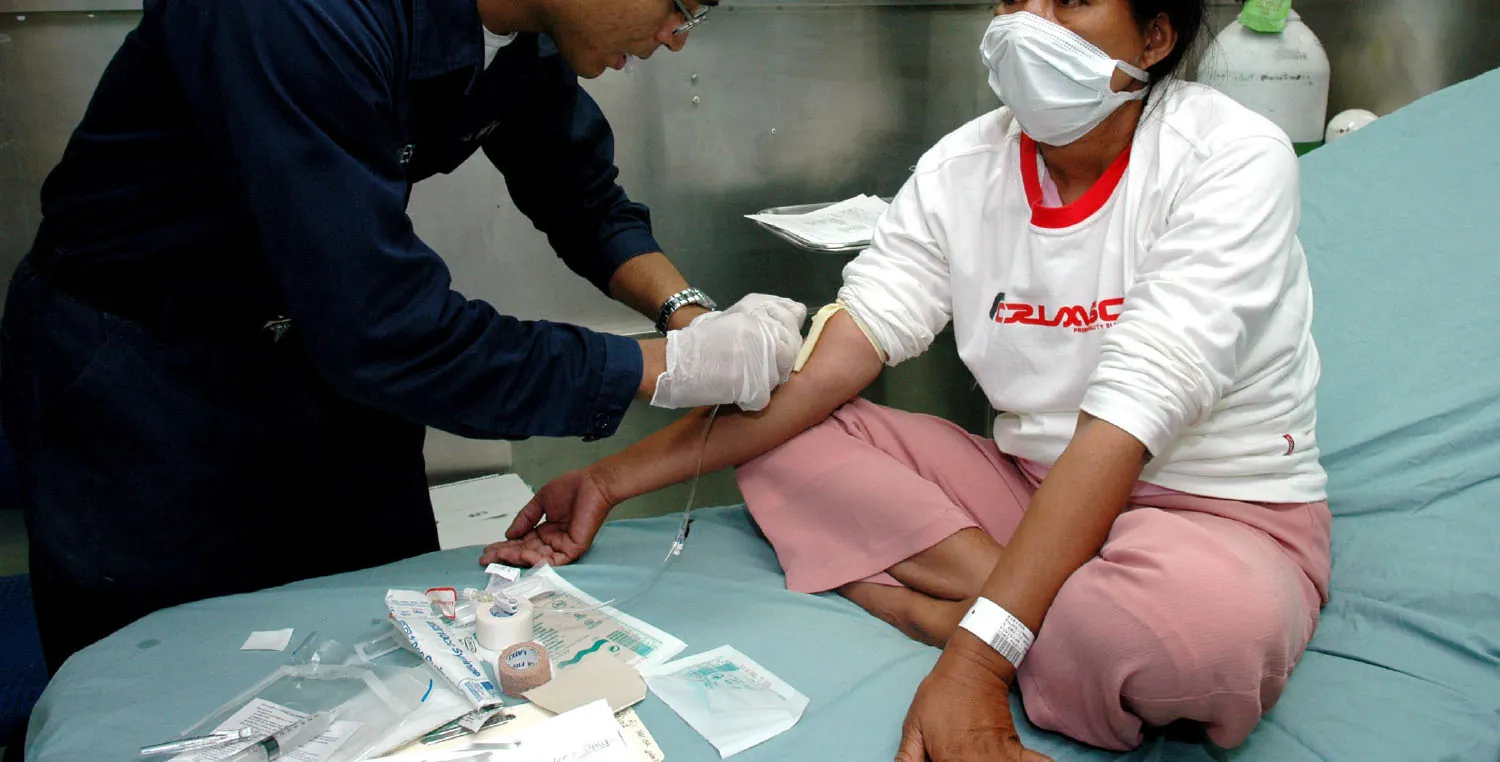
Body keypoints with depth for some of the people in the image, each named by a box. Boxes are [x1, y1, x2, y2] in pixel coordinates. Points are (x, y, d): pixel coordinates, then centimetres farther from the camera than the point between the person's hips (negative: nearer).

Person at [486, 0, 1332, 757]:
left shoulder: (1233, 157, -18)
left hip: (1221, 512, -5)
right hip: (1031, 482, 5)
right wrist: (618, 476, -16)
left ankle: (928, 608, -17)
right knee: (782, 437, -9)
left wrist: (976, 659, -35)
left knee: (1210, 615, -40)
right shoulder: (962, 169, -3)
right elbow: (834, 353, -9)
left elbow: (1127, 421, -28)